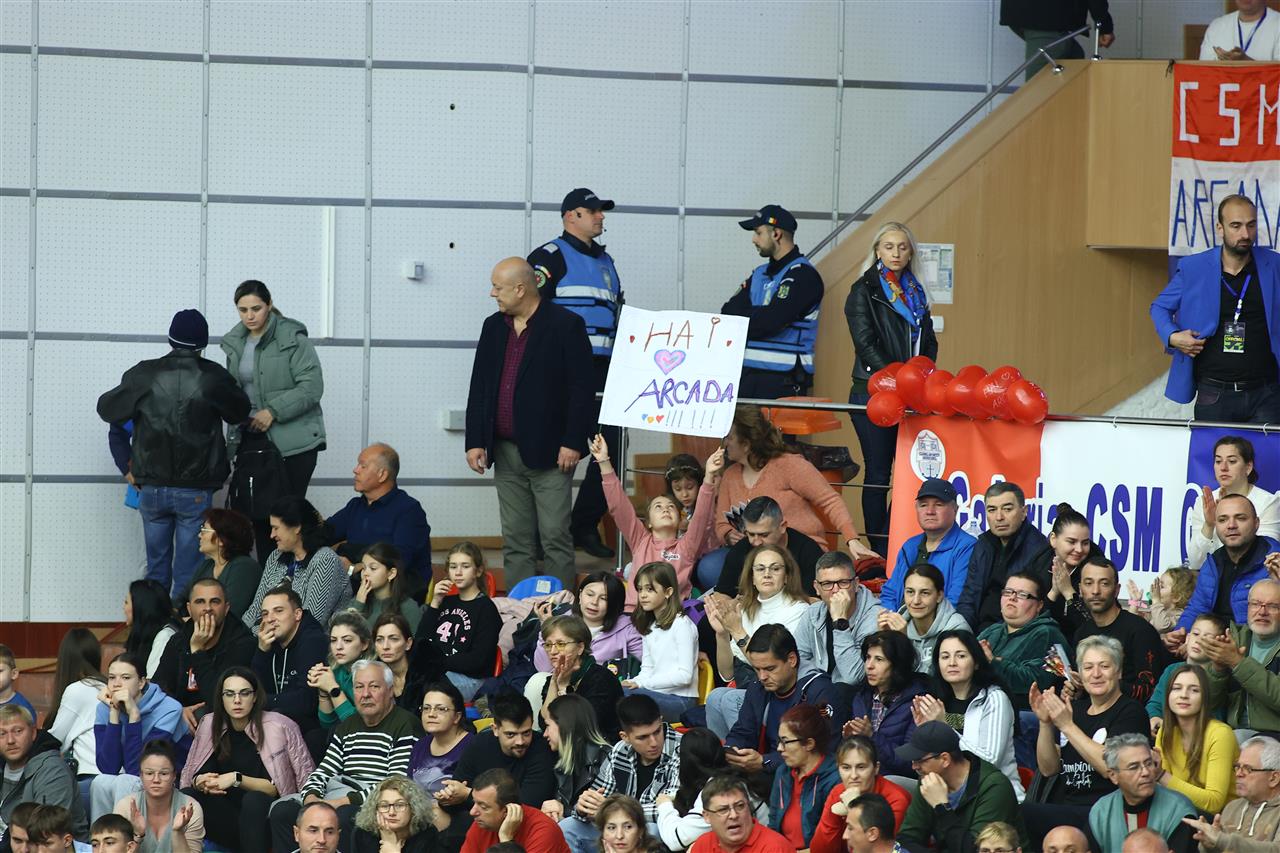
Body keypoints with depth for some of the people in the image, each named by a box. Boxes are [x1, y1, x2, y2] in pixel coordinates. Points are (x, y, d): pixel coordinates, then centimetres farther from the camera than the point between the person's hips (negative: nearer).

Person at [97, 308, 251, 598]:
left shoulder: (144, 375, -5)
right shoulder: (213, 377, -8)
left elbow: (106, 408, 6)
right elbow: (240, 412, 10)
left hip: (153, 488, 2)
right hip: (196, 491, -2)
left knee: (156, 567, 13)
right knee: (187, 573, 1)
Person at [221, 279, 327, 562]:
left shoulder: (293, 339, -8)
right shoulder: (235, 343, 12)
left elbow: (312, 387, -14)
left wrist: (273, 411, -19)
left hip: (291, 441, -6)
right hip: (250, 440, 6)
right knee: (258, 514, 4)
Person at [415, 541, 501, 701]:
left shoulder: (485, 608, 2)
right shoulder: (447, 601, 24)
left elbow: (477, 660, -7)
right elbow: (420, 641, 15)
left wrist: (438, 663, -10)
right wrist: (435, 604, 7)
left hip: (471, 679, -7)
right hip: (435, 673, 7)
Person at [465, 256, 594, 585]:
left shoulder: (565, 325, -6)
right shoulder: (493, 327, 12)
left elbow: (581, 388, -9)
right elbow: (479, 387, 13)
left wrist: (572, 443, -14)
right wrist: (475, 442, 4)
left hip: (549, 453, -6)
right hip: (506, 452, 6)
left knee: (556, 538, -4)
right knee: (515, 541, 8)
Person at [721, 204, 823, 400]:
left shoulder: (803, 275, -5)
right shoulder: (760, 274, 21)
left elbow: (771, 321, -15)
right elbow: (730, 311, 9)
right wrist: (756, 315, -10)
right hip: (748, 374, 7)